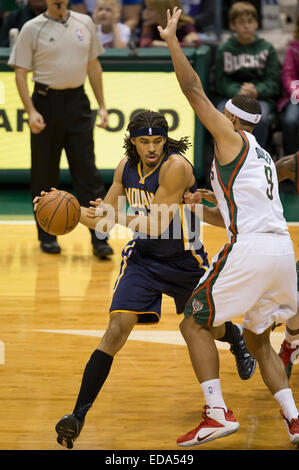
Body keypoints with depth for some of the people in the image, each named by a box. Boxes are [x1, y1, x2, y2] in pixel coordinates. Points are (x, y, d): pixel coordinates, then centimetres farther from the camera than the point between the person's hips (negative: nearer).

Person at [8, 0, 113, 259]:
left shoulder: (85, 23, 8)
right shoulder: (32, 29, -3)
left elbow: (93, 65, 15)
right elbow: (21, 73, -4)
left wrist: (102, 105, 11)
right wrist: (31, 111, -15)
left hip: (77, 102, 2)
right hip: (46, 103, -2)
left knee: (87, 172, -1)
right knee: (45, 174, 5)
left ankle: (99, 238, -1)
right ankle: (47, 236, 17)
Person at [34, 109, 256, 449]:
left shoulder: (175, 166, -24)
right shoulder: (126, 167, -5)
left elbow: (157, 225, -28)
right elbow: (105, 216, 5)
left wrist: (117, 217, -39)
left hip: (185, 261, -3)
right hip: (144, 259, 3)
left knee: (209, 327, 21)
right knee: (116, 330, -16)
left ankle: (236, 338, 62)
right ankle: (78, 415, -15)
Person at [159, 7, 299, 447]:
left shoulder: (231, 137, 3)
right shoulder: (261, 155, 27)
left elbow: (194, 90, -3)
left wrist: (172, 41, 5)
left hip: (250, 248, -8)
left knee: (194, 323, 2)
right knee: (257, 337, 20)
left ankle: (218, 413, -9)